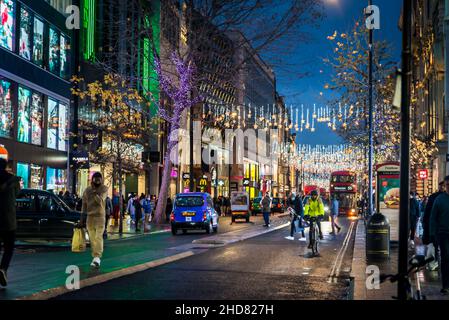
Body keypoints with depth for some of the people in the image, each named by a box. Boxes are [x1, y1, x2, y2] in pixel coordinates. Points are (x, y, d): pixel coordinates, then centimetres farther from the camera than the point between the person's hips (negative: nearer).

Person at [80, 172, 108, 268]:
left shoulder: (104, 189, -2)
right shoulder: (87, 190, 8)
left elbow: (100, 200, -15)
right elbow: (84, 204, 12)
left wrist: (94, 191, -16)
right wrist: (82, 217, 10)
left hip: (100, 216, -4)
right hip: (89, 216, 4)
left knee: (99, 237, -16)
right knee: (92, 238, 3)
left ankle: (97, 257, -25)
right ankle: (95, 257, 9)